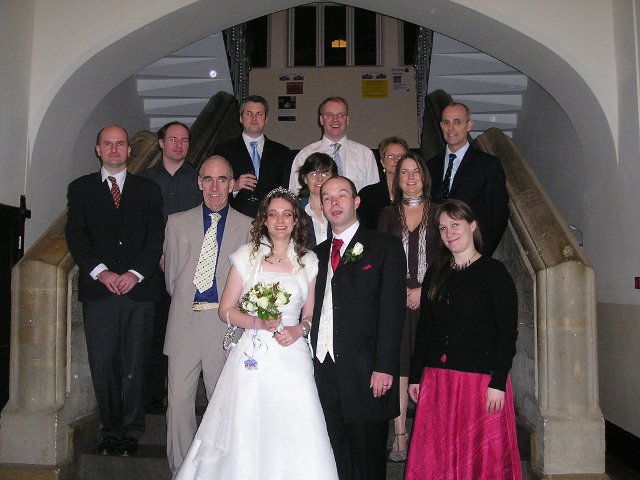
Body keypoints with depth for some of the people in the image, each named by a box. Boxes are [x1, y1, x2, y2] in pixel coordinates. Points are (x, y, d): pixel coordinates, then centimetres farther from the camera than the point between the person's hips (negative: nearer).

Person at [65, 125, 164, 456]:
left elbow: (156, 237, 4)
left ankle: (132, 432, 14)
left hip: (139, 289, 0)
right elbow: (75, 235, 2)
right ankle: (111, 430, 15)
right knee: (103, 364, 2)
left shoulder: (148, 190, 13)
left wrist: (135, 273, -10)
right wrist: (100, 272, -11)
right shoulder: (80, 188, 13)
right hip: (98, 289, 0)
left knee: (134, 365, 2)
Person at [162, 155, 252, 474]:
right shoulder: (177, 222, 10)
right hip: (184, 324, 1)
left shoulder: (248, 227, 4)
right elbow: (171, 276, 12)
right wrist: (184, 303, 7)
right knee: (178, 401, 4)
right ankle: (180, 468, 20)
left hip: (226, 324, -1)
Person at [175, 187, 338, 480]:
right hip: (252, 358, -1)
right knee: (245, 436, 0)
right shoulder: (247, 256, 3)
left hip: (292, 359, 1)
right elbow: (225, 310, 4)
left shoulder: (308, 261, 8)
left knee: (296, 439, -3)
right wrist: (257, 322, -12)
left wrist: (299, 329, -5)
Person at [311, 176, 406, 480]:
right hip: (322, 370, 4)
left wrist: (384, 367, -14)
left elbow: (392, 308, -7)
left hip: (365, 374, -4)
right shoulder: (317, 254, 17)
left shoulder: (385, 247, 1)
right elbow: (312, 310, 13)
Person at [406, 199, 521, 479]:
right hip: (436, 380, 5)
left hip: (480, 380, -4)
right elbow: (424, 328, 12)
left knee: (481, 456, 5)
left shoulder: (494, 272, -3)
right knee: (435, 456, 9)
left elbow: (507, 331, -8)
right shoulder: (435, 275, 12)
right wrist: (415, 377, 9)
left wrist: (498, 382, -14)